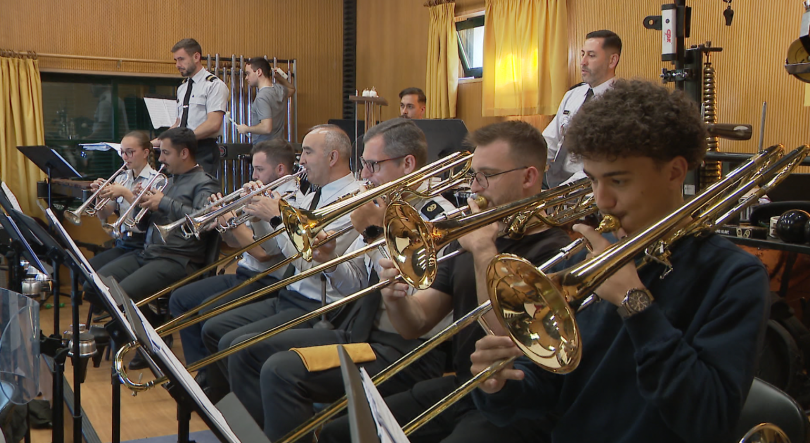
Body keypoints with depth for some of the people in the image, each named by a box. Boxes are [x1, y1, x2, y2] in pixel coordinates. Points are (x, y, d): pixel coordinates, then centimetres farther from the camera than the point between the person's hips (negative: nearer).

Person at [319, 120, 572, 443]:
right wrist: (394, 297, -13)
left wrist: (483, 250, -20)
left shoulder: (555, 250, -11)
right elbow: (416, 324, 10)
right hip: (456, 388, 7)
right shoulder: (469, 238, 11)